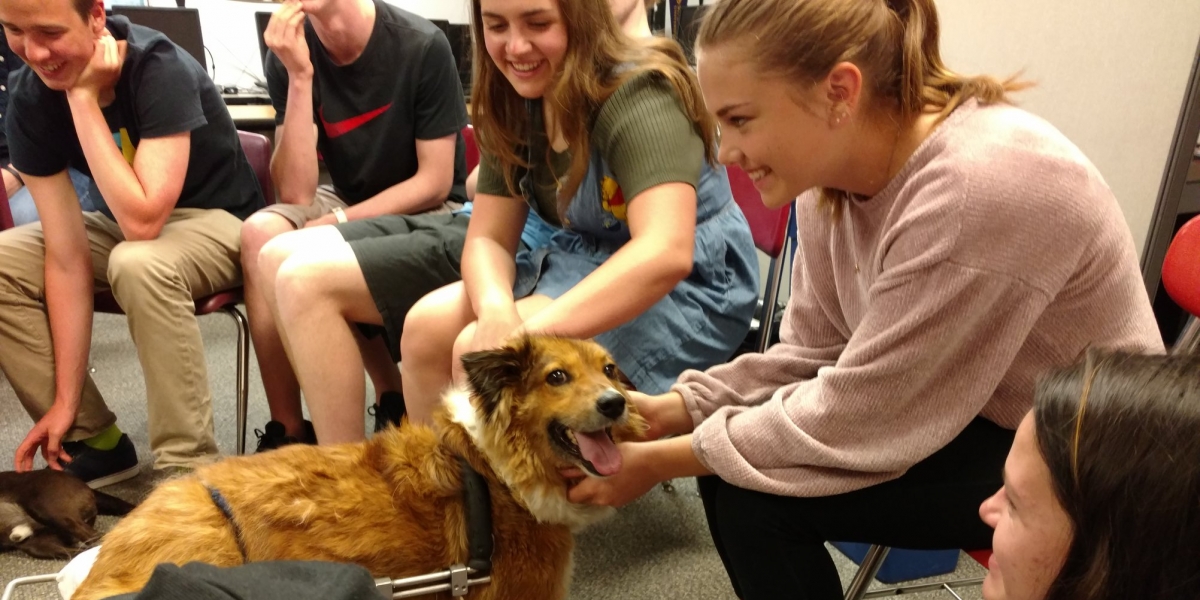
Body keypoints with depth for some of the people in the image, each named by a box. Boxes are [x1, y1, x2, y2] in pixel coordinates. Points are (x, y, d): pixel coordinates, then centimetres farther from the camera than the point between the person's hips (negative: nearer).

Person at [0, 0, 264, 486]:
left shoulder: (159, 68, -27)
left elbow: (143, 220, -35)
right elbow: (67, 257, -16)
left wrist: (84, 97, -31)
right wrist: (66, 399, -18)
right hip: (124, 222, 6)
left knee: (138, 264, -36)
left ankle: (188, 467, -25)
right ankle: (91, 440, 0)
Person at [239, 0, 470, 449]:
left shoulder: (422, 46, -17)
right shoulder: (290, 51, -7)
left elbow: (436, 183, -14)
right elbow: (296, 193, -14)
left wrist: (339, 222, -22)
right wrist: (300, 78, -22)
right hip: (348, 208, 4)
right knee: (260, 232, -25)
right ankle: (287, 431, -16)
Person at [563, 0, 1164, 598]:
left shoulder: (977, 193, -34)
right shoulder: (838, 165, -9)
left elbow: (851, 418, -28)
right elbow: (812, 354, -3)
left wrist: (656, 461, -19)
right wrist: (670, 409, -14)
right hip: (953, 413, 7)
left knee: (755, 494, -18)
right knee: (727, 452, -2)